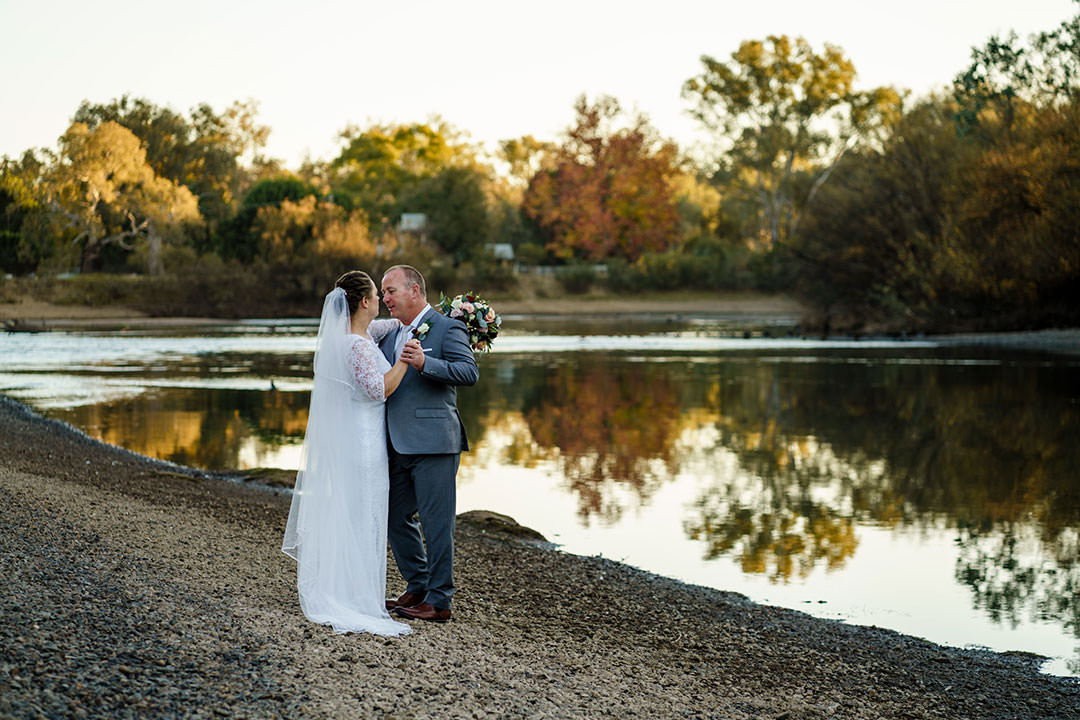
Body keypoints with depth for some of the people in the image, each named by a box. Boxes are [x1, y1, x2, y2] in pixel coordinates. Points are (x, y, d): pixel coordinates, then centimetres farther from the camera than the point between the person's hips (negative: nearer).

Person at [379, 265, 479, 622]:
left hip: (433, 443, -8)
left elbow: (470, 372, -18)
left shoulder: (447, 328, -5)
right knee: (395, 517, 14)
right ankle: (417, 587, 28)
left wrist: (425, 363, -29)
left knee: (436, 522, -3)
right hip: (399, 445, 8)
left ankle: (439, 601, 5)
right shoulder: (391, 336, 18)